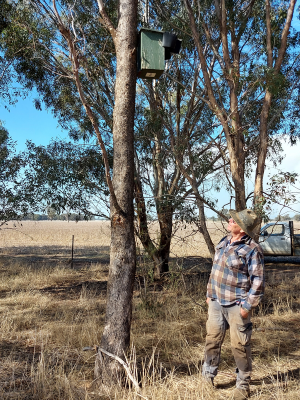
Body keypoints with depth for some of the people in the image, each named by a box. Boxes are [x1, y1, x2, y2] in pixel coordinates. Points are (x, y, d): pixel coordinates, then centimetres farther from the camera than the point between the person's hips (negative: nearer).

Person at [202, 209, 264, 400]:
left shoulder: (252, 249, -15)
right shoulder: (224, 242, 7)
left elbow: (258, 281, -15)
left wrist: (247, 306, -16)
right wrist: (209, 293, 16)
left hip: (236, 305, -6)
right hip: (216, 302, 6)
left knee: (240, 345, 5)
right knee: (212, 340, 14)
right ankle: (208, 377, 31)